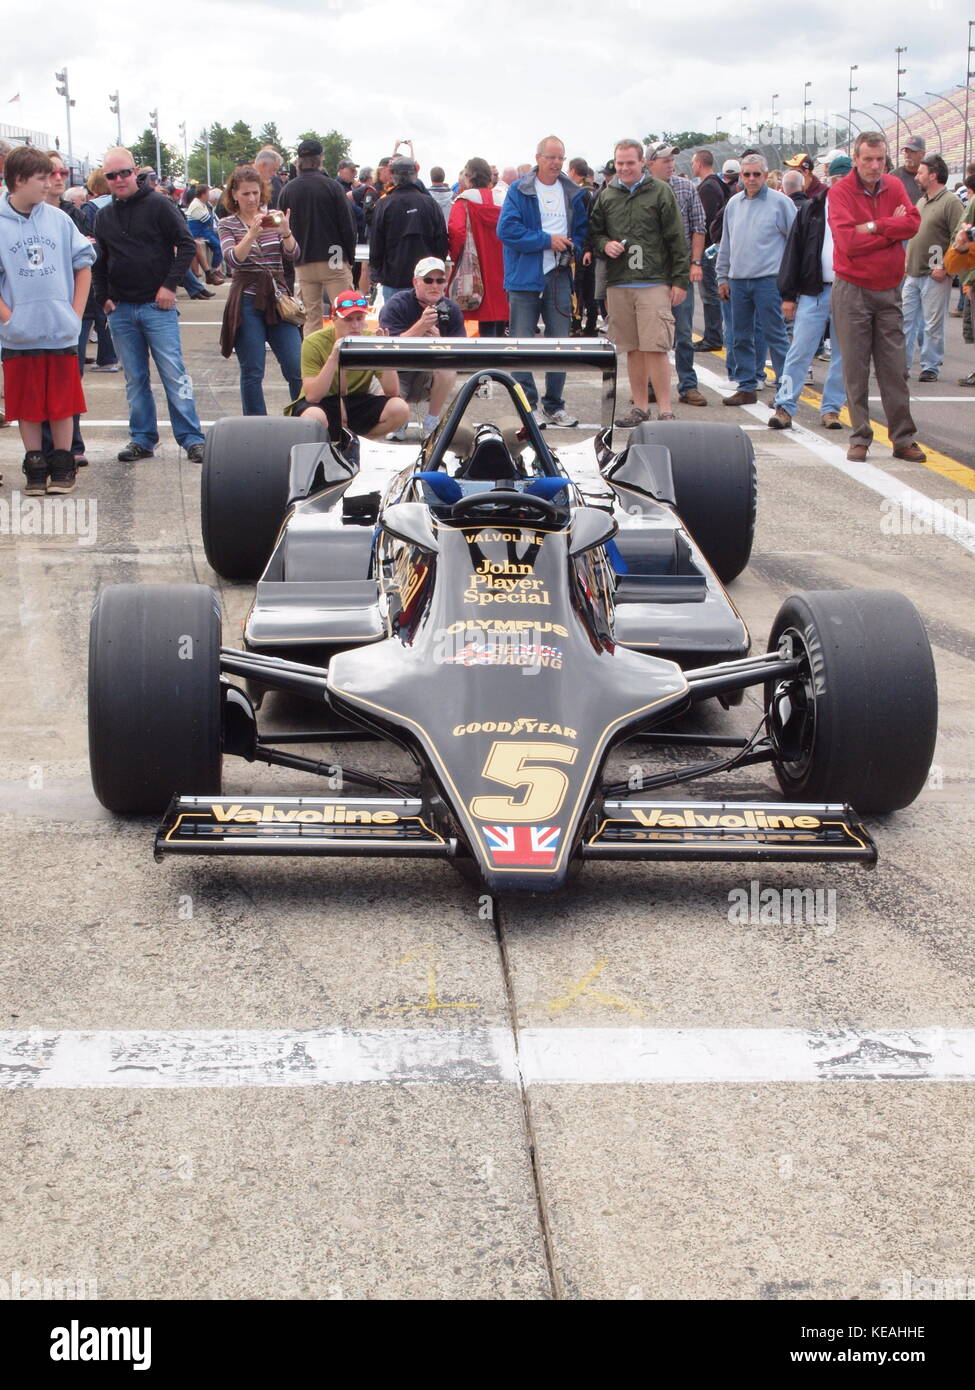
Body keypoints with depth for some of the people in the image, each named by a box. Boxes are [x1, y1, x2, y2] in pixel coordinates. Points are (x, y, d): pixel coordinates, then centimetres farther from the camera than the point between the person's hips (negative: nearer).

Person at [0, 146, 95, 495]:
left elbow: (83, 264, 11)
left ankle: (63, 466, 17)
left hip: (61, 333, 2)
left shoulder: (58, 219, 4)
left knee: (63, 403, 7)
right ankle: (35, 467, 16)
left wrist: (76, 312, 3)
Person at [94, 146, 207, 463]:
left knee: (174, 374, -6)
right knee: (134, 378, 8)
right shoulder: (104, 217, 12)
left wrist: (170, 285, -11)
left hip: (157, 306, -5)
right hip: (120, 309, 5)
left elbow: (187, 245, -5)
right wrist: (103, 297, 8)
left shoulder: (158, 205, -3)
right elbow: (99, 262, 19)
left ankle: (192, 439, -3)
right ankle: (142, 439, 15)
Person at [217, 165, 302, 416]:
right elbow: (233, 259, -12)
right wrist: (253, 233, -25)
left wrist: (286, 232, -21)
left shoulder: (274, 218, 11)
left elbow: (293, 255, -1)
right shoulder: (227, 224, 5)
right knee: (252, 373, -1)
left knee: (296, 370, -4)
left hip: (277, 299, 2)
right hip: (247, 302, -2)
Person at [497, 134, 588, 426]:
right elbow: (507, 229, -12)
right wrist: (547, 240, -15)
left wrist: (573, 247, -4)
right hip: (524, 276, -4)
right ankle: (527, 405, 6)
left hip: (559, 275, 4)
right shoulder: (519, 190, -3)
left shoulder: (572, 193, 10)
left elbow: (582, 229, 18)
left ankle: (554, 405, 16)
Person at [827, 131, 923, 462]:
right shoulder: (840, 192, -9)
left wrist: (873, 227, -18)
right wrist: (892, 229, -12)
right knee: (855, 368, 1)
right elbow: (848, 242, -21)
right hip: (852, 290, -3)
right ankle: (860, 438, 9)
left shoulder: (894, 186, 6)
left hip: (889, 290, 4)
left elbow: (913, 223, -9)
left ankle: (903, 438, 10)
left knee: (894, 367, 5)